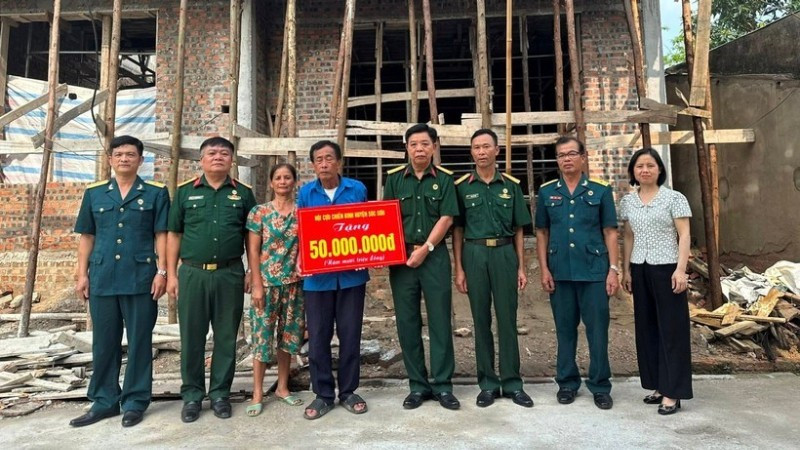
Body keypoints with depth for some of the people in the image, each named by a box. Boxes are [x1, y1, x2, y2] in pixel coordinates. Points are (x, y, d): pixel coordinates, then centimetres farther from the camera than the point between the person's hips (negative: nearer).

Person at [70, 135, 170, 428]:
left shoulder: (156, 193, 2)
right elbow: (86, 237, 11)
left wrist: (161, 271, -8)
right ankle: (104, 401, 24)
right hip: (102, 277, 3)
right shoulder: (94, 193, 10)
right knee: (104, 341, 10)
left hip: (141, 277, -3)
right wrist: (82, 274, 6)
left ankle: (135, 402, 16)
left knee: (139, 341, 4)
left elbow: (161, 235, -1)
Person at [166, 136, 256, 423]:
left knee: (226, 336, 7)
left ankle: (220, 393, 21)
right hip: (192, 272, 0)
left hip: (230, 274, 0)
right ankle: (192, 394, 21)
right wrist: (171, 274, 1)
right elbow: (174, 234, 7)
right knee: (191, 336, 7)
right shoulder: (185, 191, 6)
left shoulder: (243, 193, 6)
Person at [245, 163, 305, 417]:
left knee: (288, 335, 11)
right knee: (263, 336, 2)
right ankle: (257, 393, 15)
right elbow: (253, 251, -3)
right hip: (266, 282, -2)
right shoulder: (259, 212, -1)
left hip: (294, 283, 2)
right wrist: (257, 284, -8)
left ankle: (283, 387, 26)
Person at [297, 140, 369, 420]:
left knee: (350, 334, 8)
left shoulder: (357, 189, 1)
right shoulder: (306, 193, 4)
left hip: (351, 274, 0)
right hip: (317, 276, 1)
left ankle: (348, 391, 23)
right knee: (318, 337, 6)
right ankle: (323, 394, 21)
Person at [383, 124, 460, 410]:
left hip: (435, 257, -1)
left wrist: (424, 249, -11)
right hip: (401, 258, 2)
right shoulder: (394, 179, 8)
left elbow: (446, 219, -4)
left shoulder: (444, 179, 4)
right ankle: (418, 385, 18)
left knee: (440, 321, 2)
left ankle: (443, 385, 14)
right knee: (407, 322, 6)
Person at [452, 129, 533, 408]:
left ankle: (512, 383, 17)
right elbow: (457, 230, 3)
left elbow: (518, 230, 8)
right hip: (474, 254, 0)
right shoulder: (462, 186, 4)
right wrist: (458, 268, -2)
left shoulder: (511, 185, 7)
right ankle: (488, 383, 18)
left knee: (507, 319, 5)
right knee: (481, 320, 6)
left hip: (504, 254, 1)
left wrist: (521, 267, 3)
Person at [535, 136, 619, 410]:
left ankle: (600, 386, 18)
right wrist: (544, 269, 0)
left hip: (594, 271, -1)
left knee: (597, 329, 4)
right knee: (565, 329, 11)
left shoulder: (600, 191, 2)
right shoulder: (546, 192, 6)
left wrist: (613, 269, -5)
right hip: (560, 272, 1)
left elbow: (610, 232, 2)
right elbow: (542, 233, 7)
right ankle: (567, 382, 24)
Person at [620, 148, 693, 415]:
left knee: (671, 328, -1)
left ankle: (672, 392, 5)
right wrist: (626, 270, 8)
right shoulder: (628, 202, 9)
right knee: (646, 328, 9)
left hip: (666, 268, -5)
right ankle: (658, 385, 21)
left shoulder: (674, 198, -3)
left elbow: (684, 236, -7)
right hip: (640, 270, 5)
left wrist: (680, 270, -15)